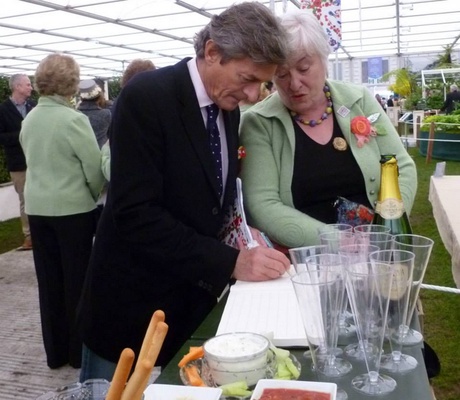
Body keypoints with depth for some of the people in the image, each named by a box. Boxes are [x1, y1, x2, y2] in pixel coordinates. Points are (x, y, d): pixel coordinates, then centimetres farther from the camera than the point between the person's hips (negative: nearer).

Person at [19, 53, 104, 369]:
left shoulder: (29, 119, 5)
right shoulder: (74, 119, -15)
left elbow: (32, 160, 13)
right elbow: (95, 168, -13)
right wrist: (95, 195, 5)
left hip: (37, 208, 6)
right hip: (72, 208, -6)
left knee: (49, 280, 12)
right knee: (76, 278, 7)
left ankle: (55, 351, 24)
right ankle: (78, 350, 19)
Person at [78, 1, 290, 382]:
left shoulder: (229, 108, 3)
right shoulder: (146, 97, -20)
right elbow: (136, 213, -26)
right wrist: (230, 262, -28)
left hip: (197, 297, 6)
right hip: (134, 302, -6)